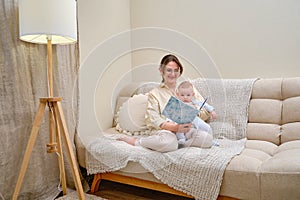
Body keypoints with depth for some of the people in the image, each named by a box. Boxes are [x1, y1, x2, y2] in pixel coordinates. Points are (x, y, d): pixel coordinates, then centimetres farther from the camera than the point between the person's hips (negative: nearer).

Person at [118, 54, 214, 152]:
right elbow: (153, 120, -2)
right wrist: (174, 127, -19)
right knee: (169, 143, -38)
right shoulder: (154, 93, 12)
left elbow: (205, 111, 14)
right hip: (167, 130, -2)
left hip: (187, 130, 3)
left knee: (207, 138, -29)